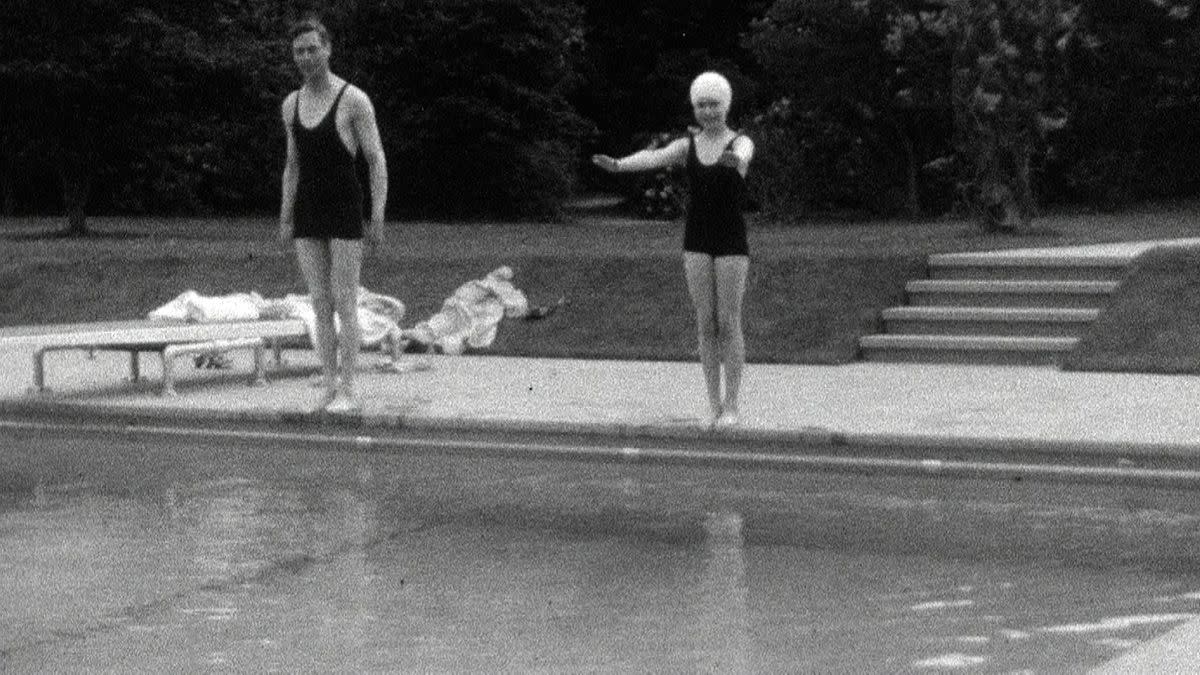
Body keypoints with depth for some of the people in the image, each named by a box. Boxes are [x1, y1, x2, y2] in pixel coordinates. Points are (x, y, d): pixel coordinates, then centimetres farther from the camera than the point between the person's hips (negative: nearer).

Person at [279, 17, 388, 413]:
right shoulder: (291, 105, 9)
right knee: (320, 303, 4)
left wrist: (378, 218, -14)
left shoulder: (354, 100, -10)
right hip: (307, 213, 5)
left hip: (346, 211, -5)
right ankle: (329, 388, 8)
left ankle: (347, 392, -1)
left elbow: (377, 161, -9)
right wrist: (285, 221, 11)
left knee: (344, 302, -6)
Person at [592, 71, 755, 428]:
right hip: (696, 240, 3)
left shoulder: (740, 143, -1)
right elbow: (656, 157, -12)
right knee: (706, 323, 3)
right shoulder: (687, 146, 6)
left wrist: (736, 160, -53)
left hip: (732, 240, -3)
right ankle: (714, 403, 8)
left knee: (729, 322, -3)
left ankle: (732, 405, 2)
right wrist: (618, 164, -33)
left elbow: (743, 154, -26)